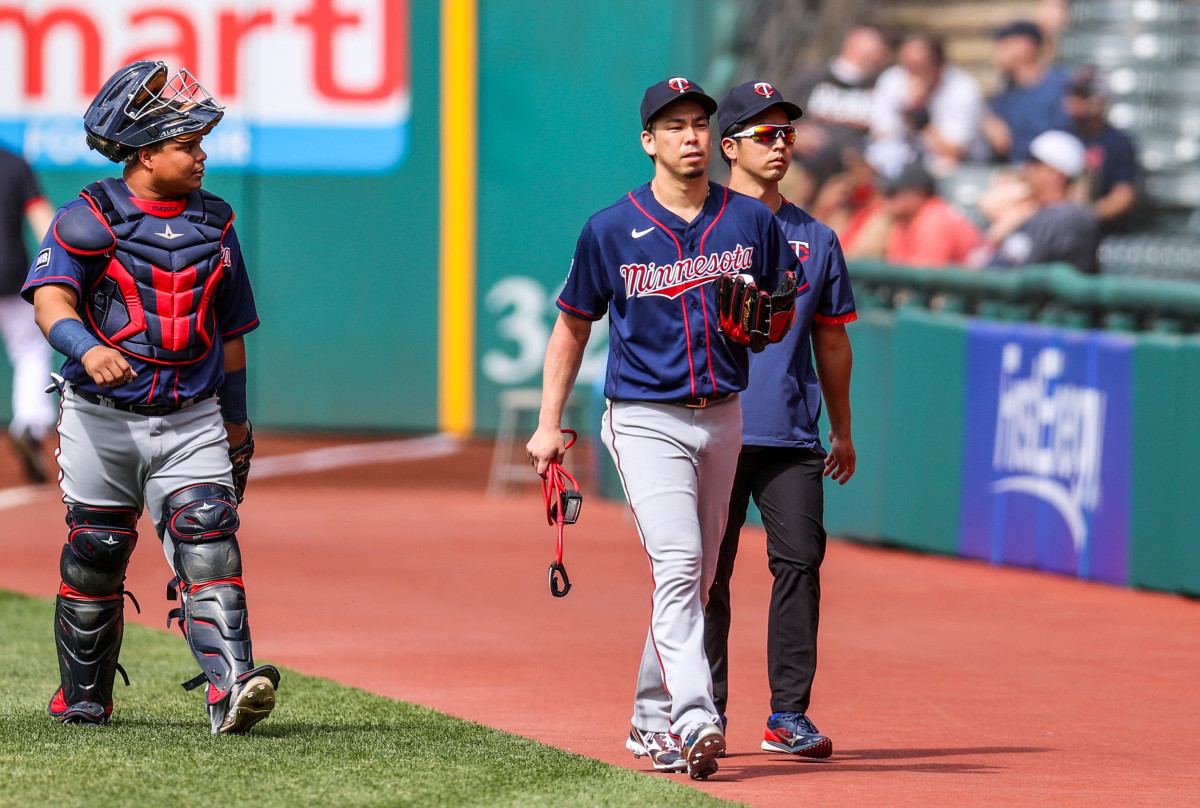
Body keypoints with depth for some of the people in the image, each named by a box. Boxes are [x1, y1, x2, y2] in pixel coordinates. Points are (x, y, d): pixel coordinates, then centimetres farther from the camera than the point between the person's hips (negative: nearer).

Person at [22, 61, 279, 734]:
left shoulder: (215, 224, 10)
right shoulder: (89, 218, -4)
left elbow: (229, 330, 18)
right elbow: (51, 297, -19)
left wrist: (236, 419, 21)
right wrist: (88, 348, -39)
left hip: (191, 423, 2)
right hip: (103, 419, -2)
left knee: (209, 546, -15)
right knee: (95, 560, 7)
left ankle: (230, 689, -27)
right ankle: (82, 702, 23)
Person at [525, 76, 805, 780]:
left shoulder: (752, 221, 4)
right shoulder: (612, 230, -3)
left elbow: (784, 317, 13)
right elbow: (573, 326, 8)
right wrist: (549, 424, 3)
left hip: (722, 419, 4)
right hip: (646, 421, -4)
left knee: (694, 579, 11)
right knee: (678, 564, -20)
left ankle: (653, 722, 24)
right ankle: (694, 719, -31)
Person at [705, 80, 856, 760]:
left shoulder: (816, 239, 15)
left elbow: (832, 340, 20)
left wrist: (843, 432, 19)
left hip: (791, 435, 3)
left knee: (800, 560, -6)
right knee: (707, 572, 0)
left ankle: (789, 715, -4)